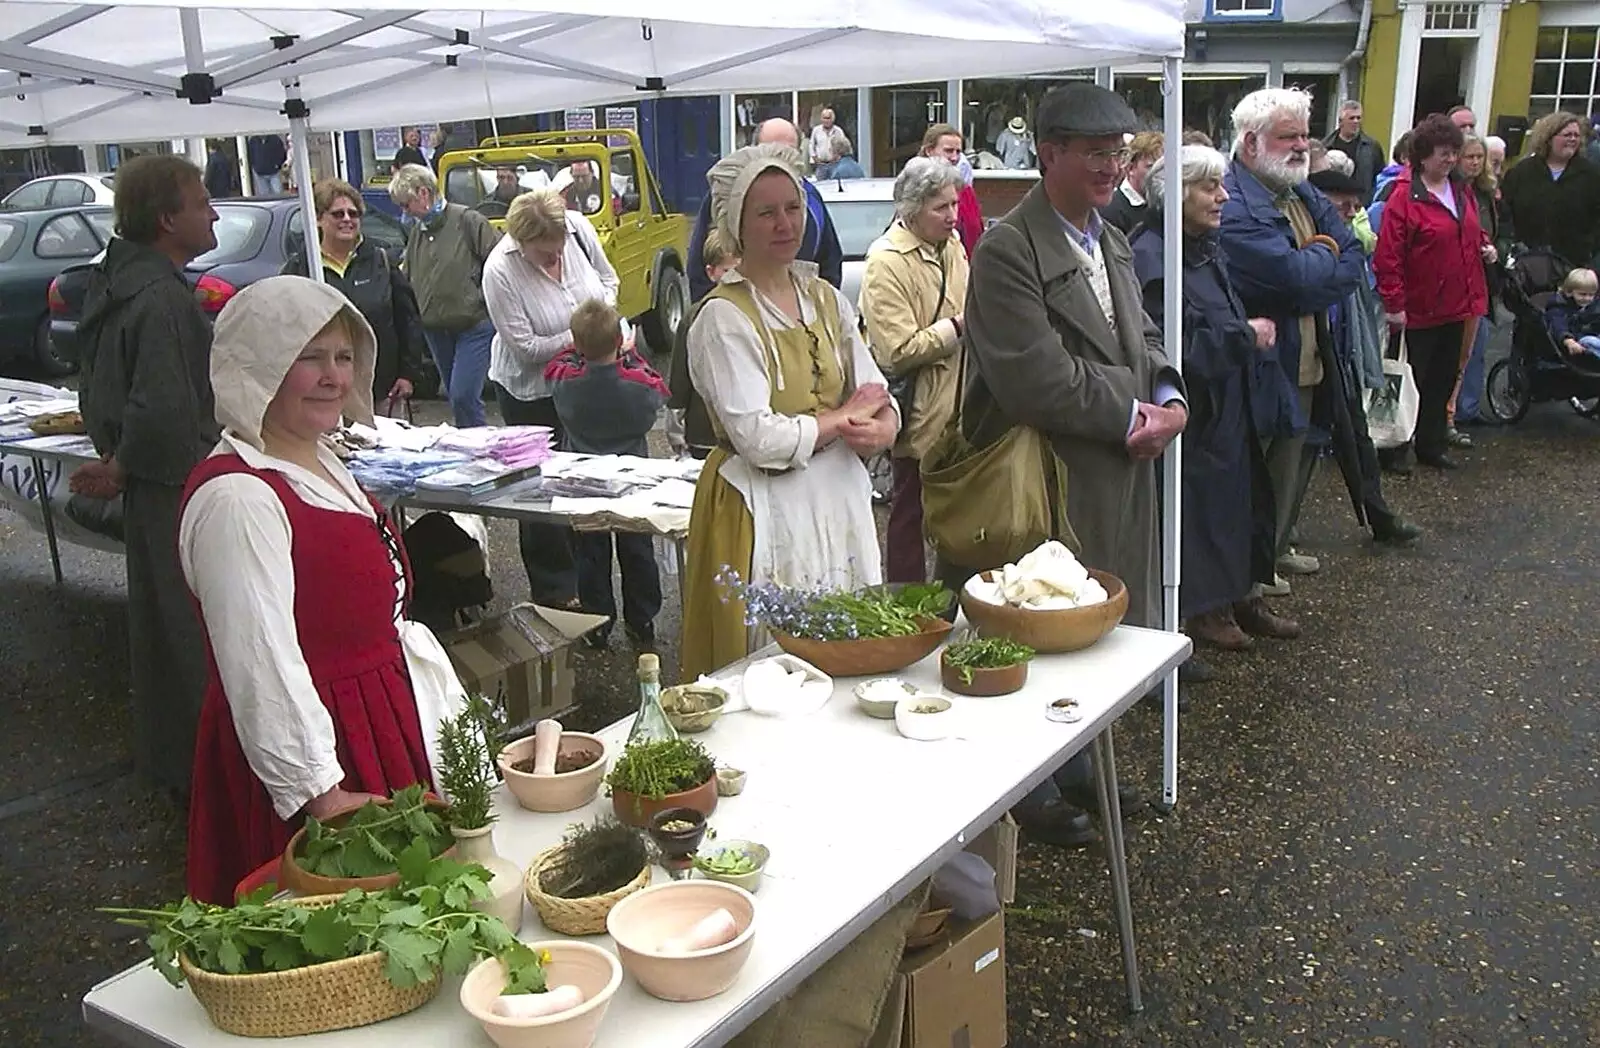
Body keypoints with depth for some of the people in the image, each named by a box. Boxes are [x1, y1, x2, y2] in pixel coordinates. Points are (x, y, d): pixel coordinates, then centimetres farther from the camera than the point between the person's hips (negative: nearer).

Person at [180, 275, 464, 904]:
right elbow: (261, 669, -25)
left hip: (381, 729, 10)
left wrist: (449, 706, 16)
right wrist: (321, 795, -25)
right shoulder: (236, 497, -21)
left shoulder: (322, 463, 10)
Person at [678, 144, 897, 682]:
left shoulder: (827, 300, 10)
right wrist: (844, 419, -7)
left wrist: (879, 427, -14)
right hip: (764, 512, -6)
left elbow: (880, 405, 9)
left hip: (839, 501, 6)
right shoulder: (724, 317, -11)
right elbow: (760, 439, -19)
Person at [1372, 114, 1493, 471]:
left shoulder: (1460, 189, 9)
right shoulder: (1405, 195, -16)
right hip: (1420, 309, -7)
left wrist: (1484, 245, 5)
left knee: (1444, 378, 14)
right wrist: (1394, 304, -20)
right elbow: (1387, 255, -19)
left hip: (1456, 305, 7)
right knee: (1413, 381, 2)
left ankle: (1432, 445, 26)